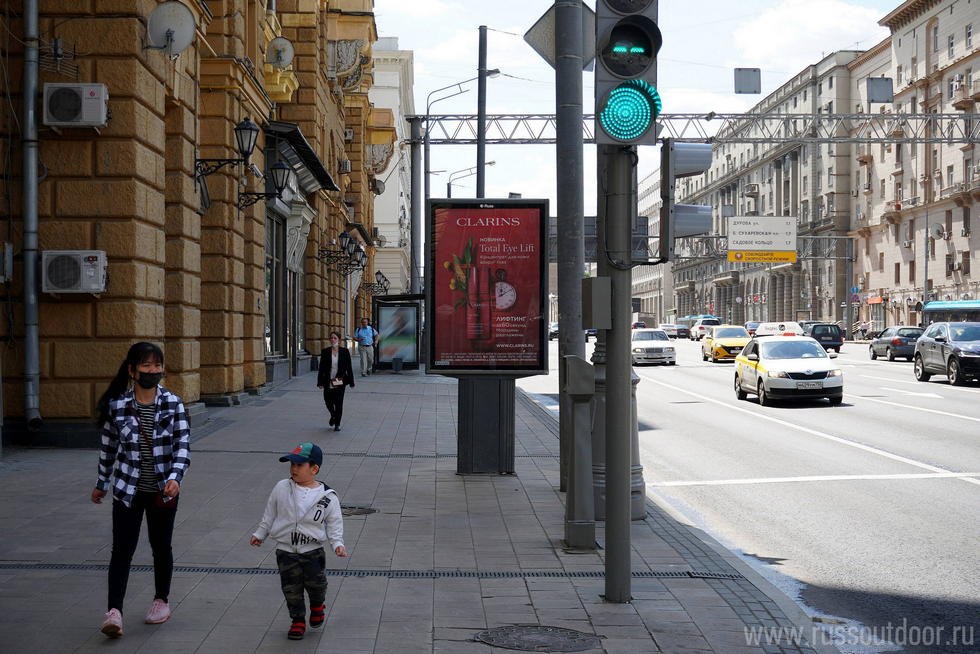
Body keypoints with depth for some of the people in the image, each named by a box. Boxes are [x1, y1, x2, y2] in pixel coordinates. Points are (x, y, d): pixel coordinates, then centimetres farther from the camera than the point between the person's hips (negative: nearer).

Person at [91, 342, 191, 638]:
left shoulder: (173, 404, -7)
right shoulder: (116, 405, -6)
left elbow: (182, 445, -10)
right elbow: (108, 447, 7)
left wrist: (175, 477, -26)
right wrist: (101, 483, 15)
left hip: (163, 490, 1)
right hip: (128, 490, -1)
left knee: (161, 546, 14)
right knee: (122, 549, -7)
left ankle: (161, 600, 32)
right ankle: (114, 611, -8)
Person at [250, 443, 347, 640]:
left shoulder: (327, 496, -8)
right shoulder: (281, 489, -5)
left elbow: (334, 523, 0)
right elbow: (269, 514, 8)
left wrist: (337, 544, -11)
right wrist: (259, 534, 9)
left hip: (313, 551, -1)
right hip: (286, 551, 2)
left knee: (316, 584, 2)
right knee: (291, 588, 7)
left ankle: (317, 607, 35)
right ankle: (298, 620, 26)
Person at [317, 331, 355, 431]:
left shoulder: (345, 351, -2)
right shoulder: (325, 351, 0)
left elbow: (349, 368, 1)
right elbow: (321, 368, 1)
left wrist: (351, 382, -2)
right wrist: (320, 382, -4)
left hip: (340, 382, -2)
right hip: (328, 382, 2)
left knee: (339, 403, -3)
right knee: (328, 402, 10)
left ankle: (337, 424, 11)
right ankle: (333, 416, 41)